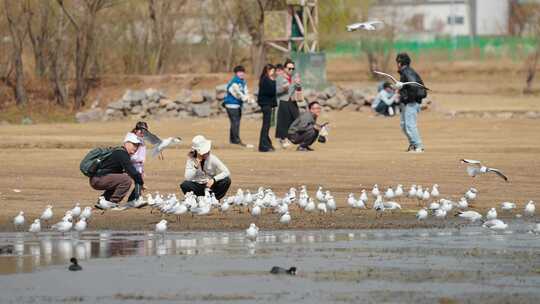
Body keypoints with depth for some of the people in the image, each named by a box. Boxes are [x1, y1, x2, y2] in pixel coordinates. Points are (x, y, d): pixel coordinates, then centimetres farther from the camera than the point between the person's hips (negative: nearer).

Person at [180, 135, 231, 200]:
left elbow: (226, 172, -16)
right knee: (184, 185, -32)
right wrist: (196, 165, -29)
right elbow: (188, 178, -20)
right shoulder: (191, 159, -9)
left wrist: (213, 180, -30)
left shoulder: (212, 158, -10)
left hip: (210, 186, 1)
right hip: (197, 186, -1)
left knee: (226, 181, -26)